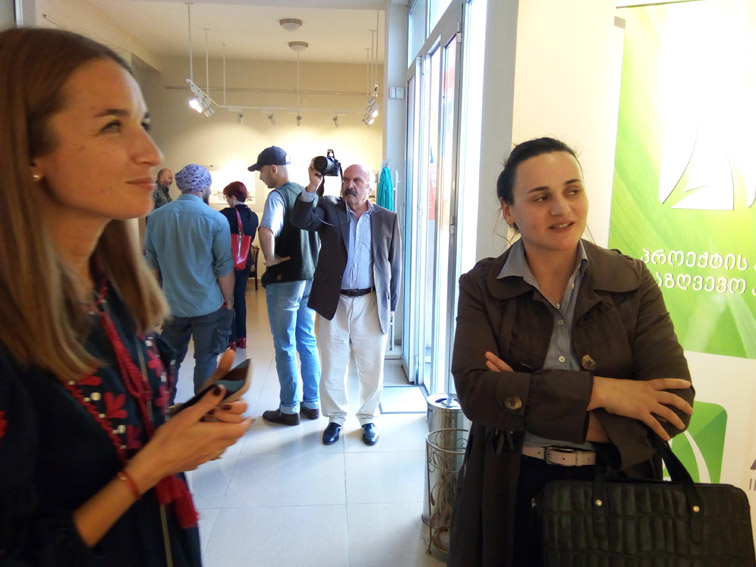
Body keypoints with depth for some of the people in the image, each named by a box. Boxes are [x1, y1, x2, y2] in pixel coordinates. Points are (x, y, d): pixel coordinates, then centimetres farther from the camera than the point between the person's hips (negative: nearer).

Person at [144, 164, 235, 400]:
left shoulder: (156, 217, 0)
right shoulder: (215, 219, -12)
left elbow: (151, 263, 8)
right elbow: (224, 268, -9)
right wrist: (229, 302, 3)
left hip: (172, 304, 4)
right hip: (209, 305, -4)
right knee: (206, 360, 8)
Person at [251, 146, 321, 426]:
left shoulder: (277, 196, -14)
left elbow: (266, 231, -33)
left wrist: (270, 258, -18)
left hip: (284, 279, -7)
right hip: (310, 277, 8)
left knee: (285, 347, 3)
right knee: (308, 342, 15)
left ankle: (289, 409, 13)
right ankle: (312, 403, 24)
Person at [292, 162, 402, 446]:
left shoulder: (387, 219, 3)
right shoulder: (329, 208, 3)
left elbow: (394, 265, 5)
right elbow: (301, 220, -16)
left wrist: (391, 305, 3)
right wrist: (313, 185, -26)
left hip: (371, 305, 0)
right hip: (334, 303, 0)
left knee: (372, 369, 10)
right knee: (332, 368, 12)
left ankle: (368, 419, 31)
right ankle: (335, 418, 32)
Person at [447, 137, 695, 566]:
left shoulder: (632, 281, -6)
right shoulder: (481, 287, -8)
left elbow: (674, 405, -15)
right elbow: (474, 391, -20)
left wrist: (522, 402, -20)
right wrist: (597, 391, -24)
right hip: (511, 493, 0)